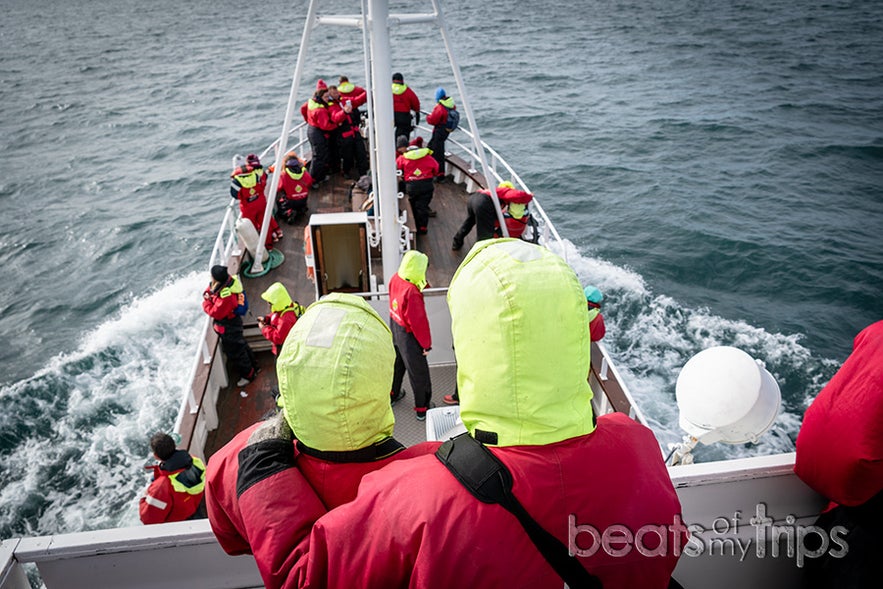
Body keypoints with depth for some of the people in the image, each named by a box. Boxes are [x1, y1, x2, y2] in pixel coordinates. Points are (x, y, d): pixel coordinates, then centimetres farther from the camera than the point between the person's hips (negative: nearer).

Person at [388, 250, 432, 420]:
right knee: (418, 371, 10)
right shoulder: (412, 292, -34)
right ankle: (422, 408, 26)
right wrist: (426, 343, -13)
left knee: (397, 363, 28)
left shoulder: (395, 279, -10)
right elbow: (419, 321, -24)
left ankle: (393, 393, 50)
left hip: (394, 329, 8)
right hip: (408, 336, -8)